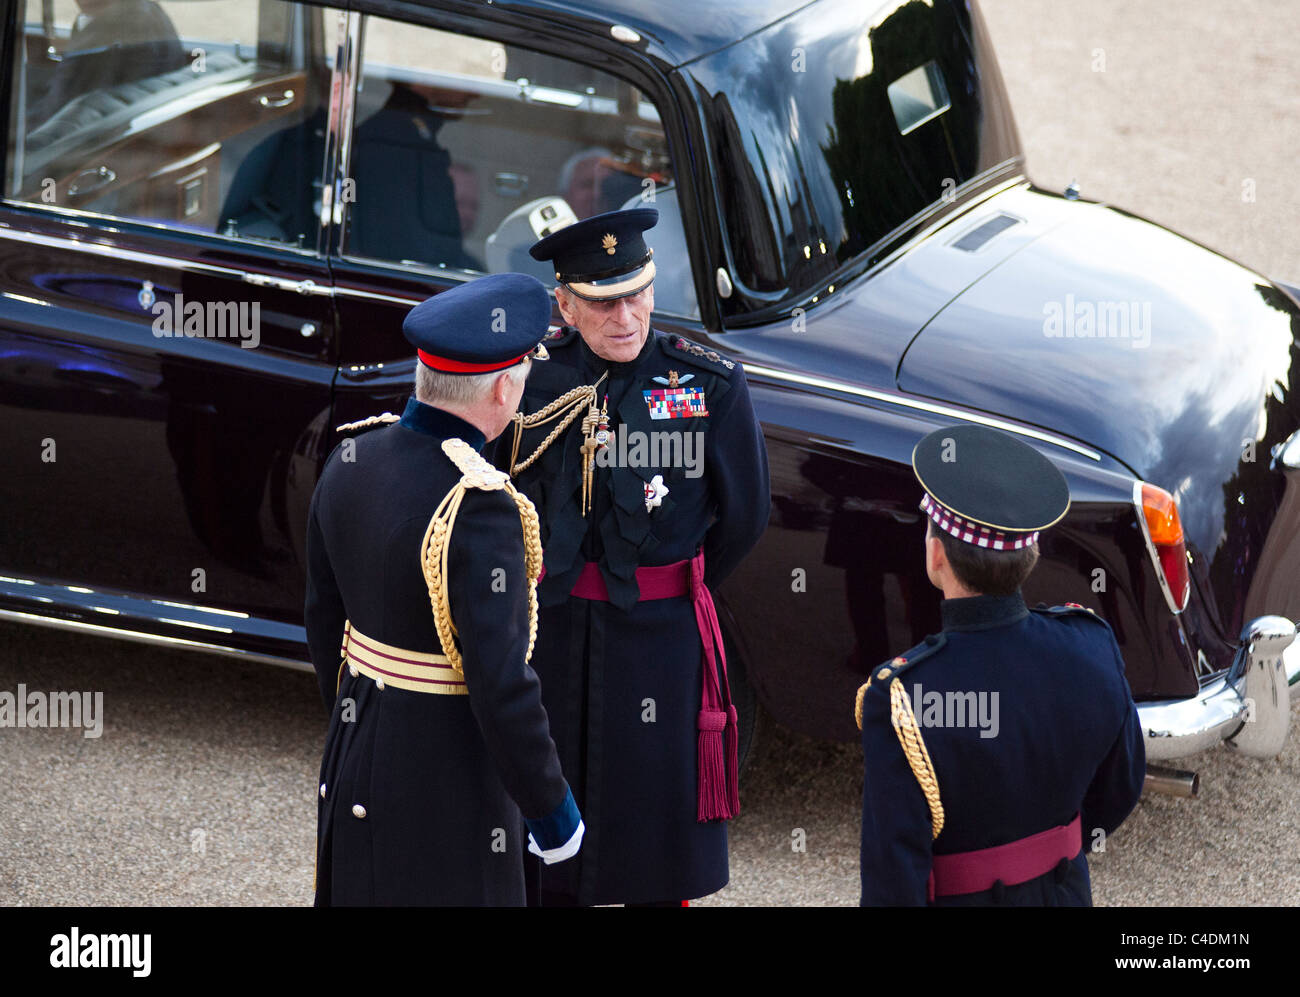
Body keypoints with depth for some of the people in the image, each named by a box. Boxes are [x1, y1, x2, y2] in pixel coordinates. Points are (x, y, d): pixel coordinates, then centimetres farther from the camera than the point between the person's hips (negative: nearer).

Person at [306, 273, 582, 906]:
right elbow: (500, 687, -27)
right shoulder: (478, 509, -28)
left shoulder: (348, 464, -3)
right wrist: (552, 810, -14)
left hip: (357, 753, 8)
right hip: (446, 778, -8)